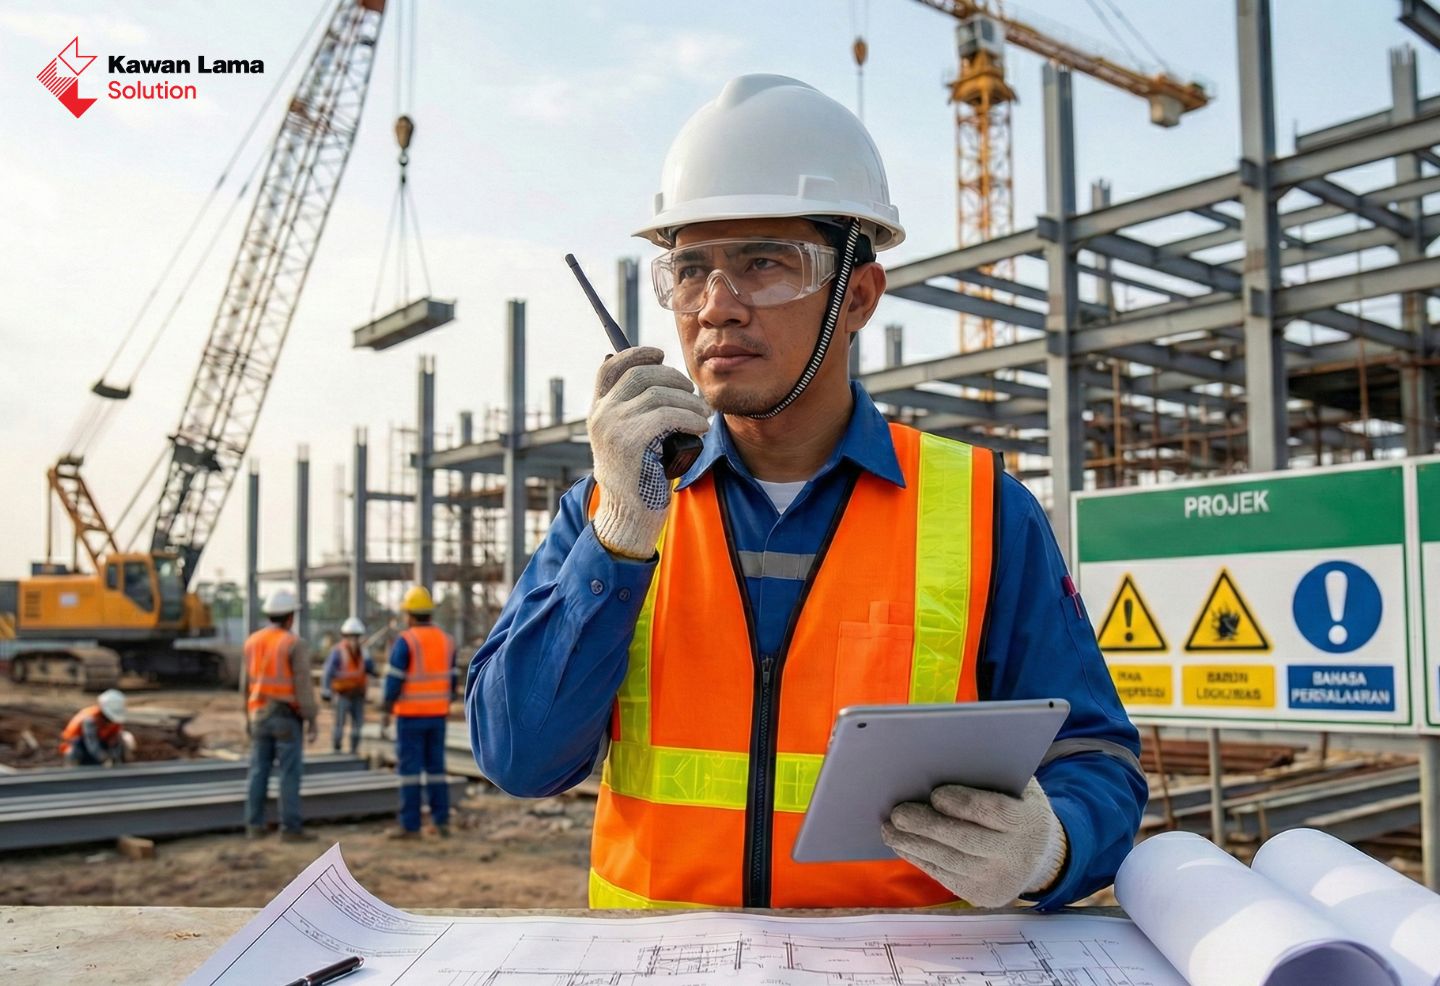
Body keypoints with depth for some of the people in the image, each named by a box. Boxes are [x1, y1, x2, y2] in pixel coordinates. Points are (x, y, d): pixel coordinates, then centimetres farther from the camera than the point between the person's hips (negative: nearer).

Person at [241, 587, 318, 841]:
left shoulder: (253, 641, 5)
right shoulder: (295, 644, -14)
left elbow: (246, 684, 9)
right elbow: (303, 686, -16)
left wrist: (248, 717, 18)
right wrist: (312, 720, -10)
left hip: (260, 715, 6)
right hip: (287, 717, -6)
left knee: (258, 772, 10)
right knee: (290, 773, -2)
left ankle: (254, 826, 12)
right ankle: (290, 828, -2)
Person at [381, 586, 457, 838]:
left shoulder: (405, 641, -12)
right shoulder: (445, 640, 7)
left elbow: (394, 680, -15)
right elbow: (450, 681, 10)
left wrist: (386, 713, -7)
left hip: (410, 714, -5)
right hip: (437, 714, 5)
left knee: (410, 768, 0)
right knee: (435, 767, 11)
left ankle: (411, 826, 2)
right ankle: (442, 822, 9)